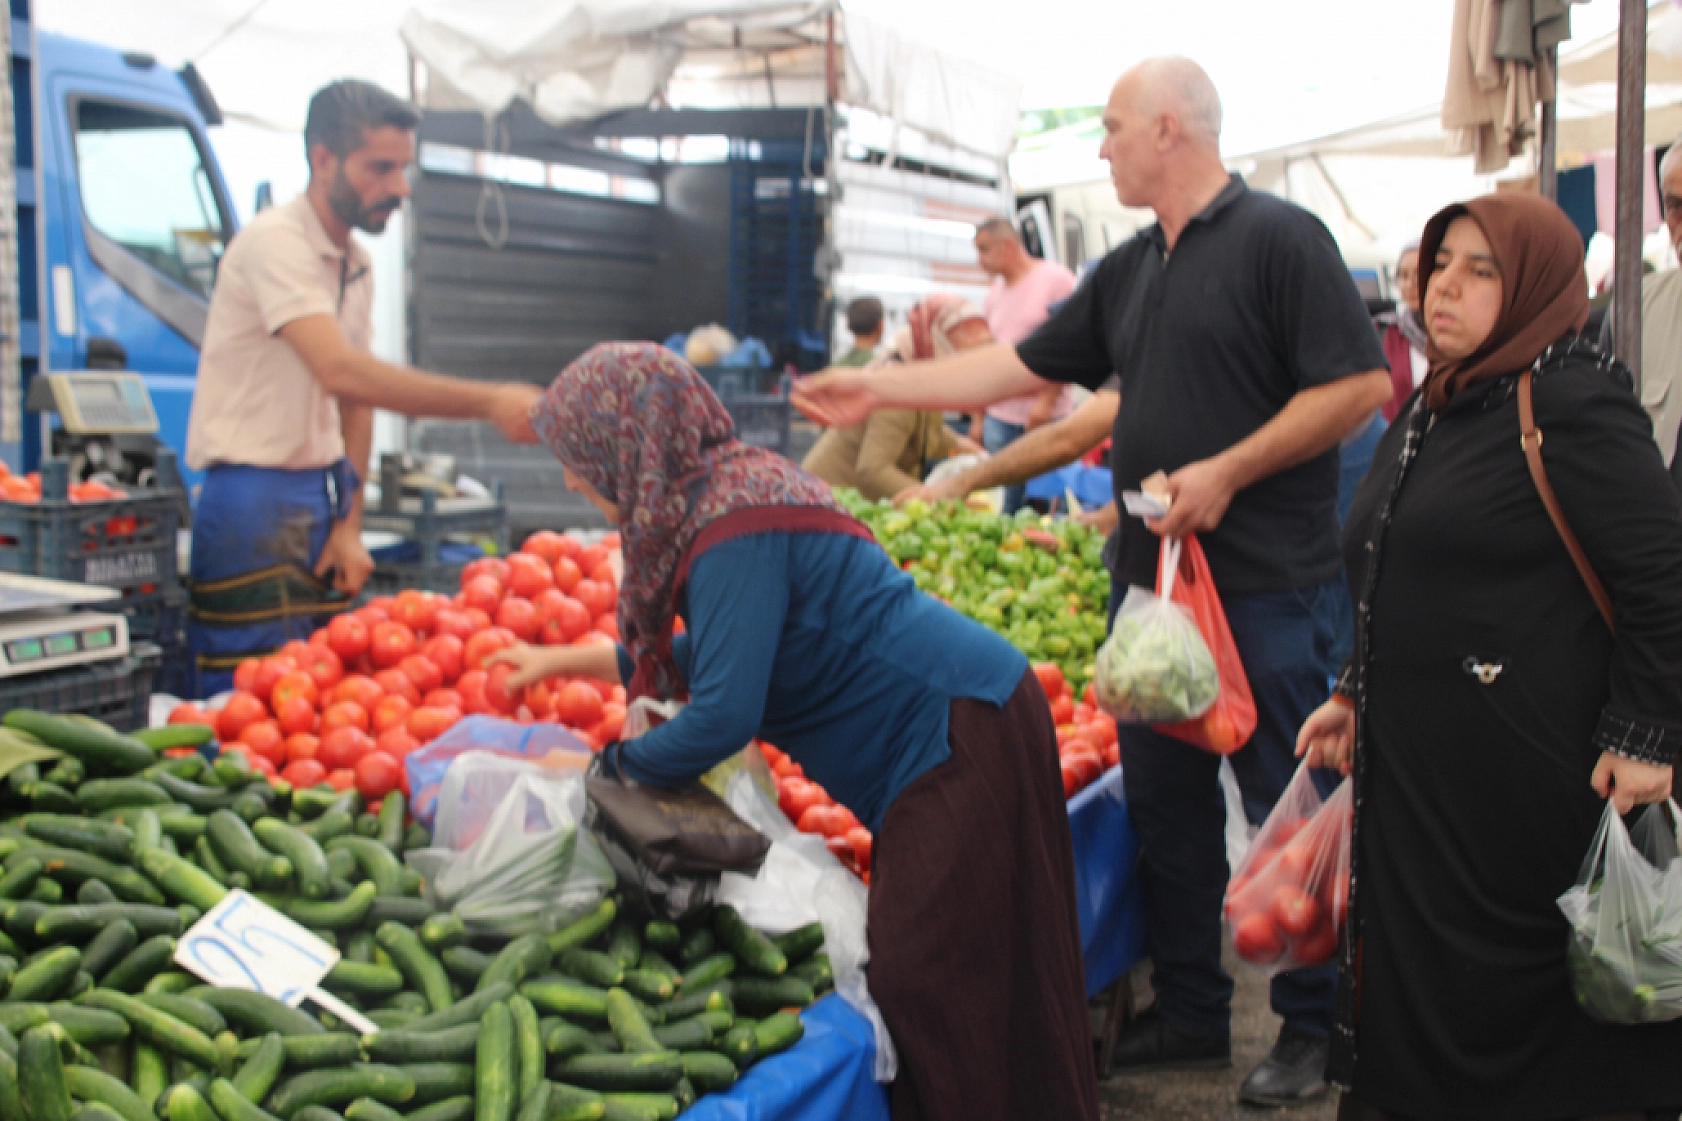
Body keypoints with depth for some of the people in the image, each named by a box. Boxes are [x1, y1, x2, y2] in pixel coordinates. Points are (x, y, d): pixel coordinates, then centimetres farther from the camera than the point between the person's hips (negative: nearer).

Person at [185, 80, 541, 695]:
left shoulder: (355, 263, 11)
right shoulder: (274, 242, -16)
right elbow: (341, 371, -30)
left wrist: (349, 525, 6)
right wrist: (489, 402, -35)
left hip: (323, 496, 8)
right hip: (254, 500, -8)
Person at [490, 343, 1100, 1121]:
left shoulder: (737, 523, -21)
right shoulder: (719, 491, 10)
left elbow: (722, 716, -24)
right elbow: (702, 656, 26)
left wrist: (607, 765, -8)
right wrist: (570, 661, 31)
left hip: (962, 738, -10)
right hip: (946, 740, 10)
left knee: (933, 987, -5)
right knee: (911, 976, 13)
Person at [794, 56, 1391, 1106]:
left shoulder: (1278, 238, -9)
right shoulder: (1129, 271, 15)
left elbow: (1362, 384, -14)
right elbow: (1023, 365, 17)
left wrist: (1225, 474, -18)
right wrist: (881, 387, 14)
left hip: (1267, 586, -8)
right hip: (1154, 577, 8)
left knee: (1289, 810, 2)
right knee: (1166, 801, 13)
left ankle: (1314, 1028, 17)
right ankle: (1192, 1013, 26)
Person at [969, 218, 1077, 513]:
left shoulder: (1055, 279, -3)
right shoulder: (995, 292, 15)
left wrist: (1047, 400, -15)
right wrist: (978, 418, 14)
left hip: (1047, 415, -5)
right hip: (1000, 416, 5)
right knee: (1004, 505, 4)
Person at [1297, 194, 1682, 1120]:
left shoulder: (1573, 405, -12)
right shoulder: (1427, 415, 15)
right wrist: (1355, 696, 20)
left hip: (1527, 784, -8)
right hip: (1414, 760, 8)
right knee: (1417, 992, 13)